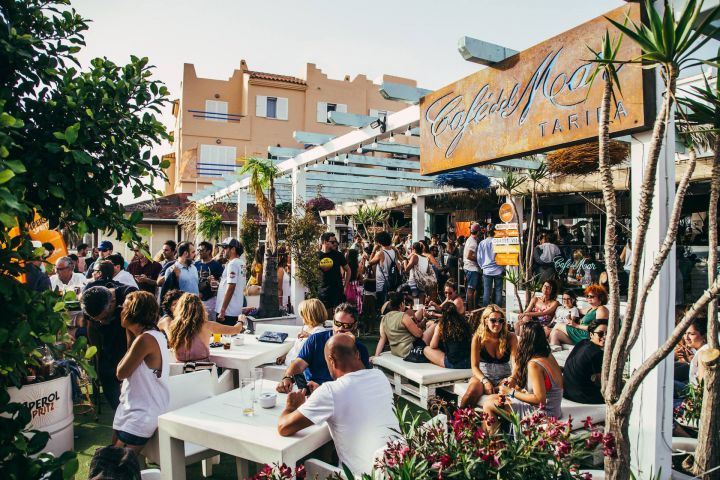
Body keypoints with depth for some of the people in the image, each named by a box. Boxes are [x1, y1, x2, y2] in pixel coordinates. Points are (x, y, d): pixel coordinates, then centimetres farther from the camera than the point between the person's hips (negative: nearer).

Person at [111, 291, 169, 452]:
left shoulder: (145, 339, -24)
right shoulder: (154, 335, 6)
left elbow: (121, 373, -15)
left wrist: (131, 339, -7)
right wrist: (130, 335, 4)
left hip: (141, 416, -10)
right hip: (132, 410, 10)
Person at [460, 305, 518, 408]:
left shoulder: (511, 337, -4)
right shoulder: (478, 338, -7)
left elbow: (516, 362, -12)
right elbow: (475, 366, -10)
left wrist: (512, 378, -33)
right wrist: (485, 381, -28)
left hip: (503, 378, 1)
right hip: (482, 376, -1)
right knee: (471, 393, -32)